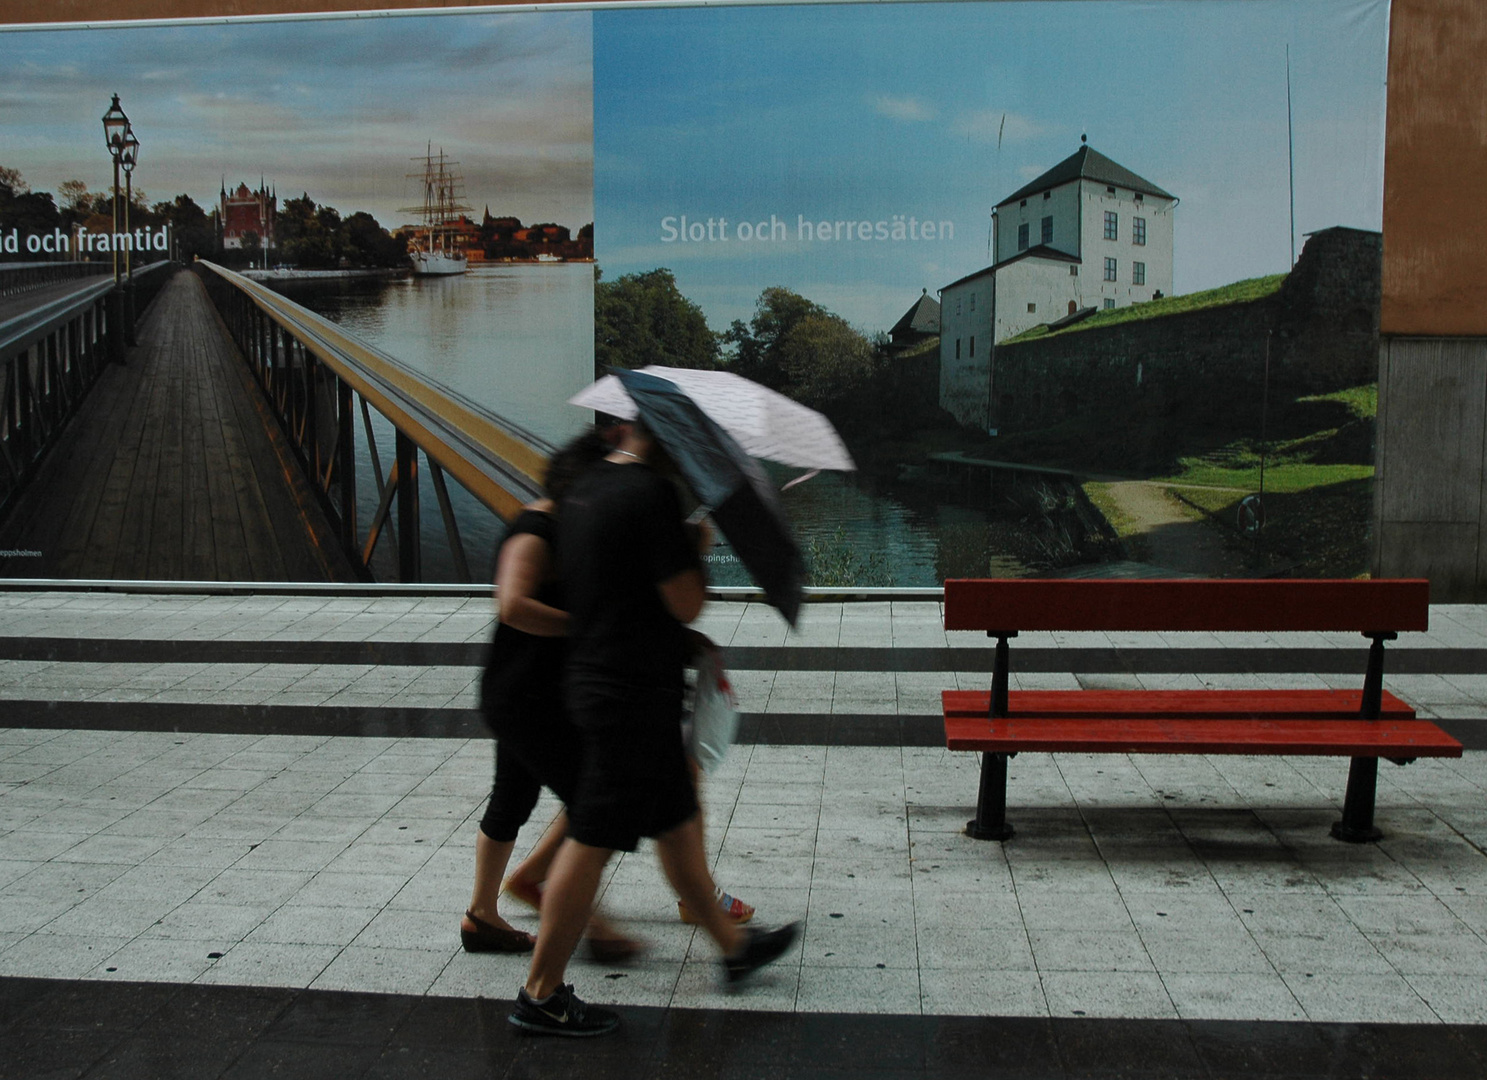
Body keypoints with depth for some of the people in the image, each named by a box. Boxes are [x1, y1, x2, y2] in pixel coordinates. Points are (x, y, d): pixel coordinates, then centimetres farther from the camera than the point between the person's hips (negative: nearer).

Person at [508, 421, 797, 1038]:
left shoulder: (585, 489, 9)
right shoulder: (652, 495, -20)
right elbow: (687, 604, -19)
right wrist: (697, 546, -1)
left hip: (593, 679, 10)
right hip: (632, 696, -10)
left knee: (677, 823, 20)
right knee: (592, 842, 0)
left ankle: (733, 945, 36)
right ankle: (540, 996, 12)